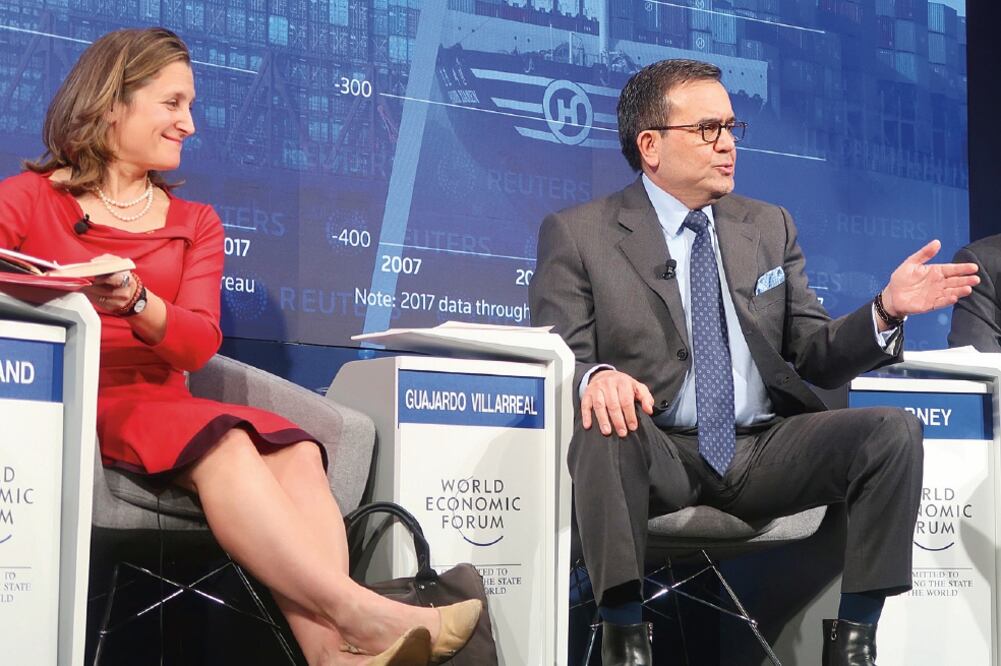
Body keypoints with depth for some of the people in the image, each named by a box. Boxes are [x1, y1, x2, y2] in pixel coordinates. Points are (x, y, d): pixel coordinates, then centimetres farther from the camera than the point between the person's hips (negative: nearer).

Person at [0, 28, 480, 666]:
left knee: (292, 449, -28)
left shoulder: (196, 223, 21)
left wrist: (136, 303, -17)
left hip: (159, 404, 4)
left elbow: (199, 345, 4)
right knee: (223, 445, -34)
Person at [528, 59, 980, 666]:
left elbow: (816, 358, 14)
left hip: (766, 455, 4)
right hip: (658, 456, -4)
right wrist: (595, 376, -28)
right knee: (606, 425, -36)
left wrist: (885, 311, -6)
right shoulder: (577, 234, 5)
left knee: (894, 430, -19)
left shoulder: (771, 228, 18)